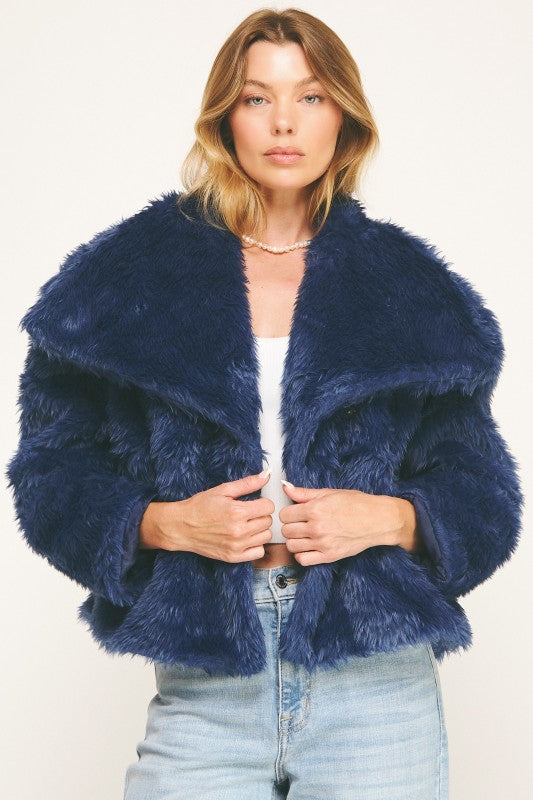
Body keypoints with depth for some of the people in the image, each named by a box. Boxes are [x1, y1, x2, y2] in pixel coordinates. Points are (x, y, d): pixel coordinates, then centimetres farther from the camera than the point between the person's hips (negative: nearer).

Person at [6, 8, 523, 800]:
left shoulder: (412, 289, 7)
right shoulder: (130, 274, 4)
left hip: (379, 684, 1)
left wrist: (386, 519, -10)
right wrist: (164, 524, -12)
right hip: (203, 690, 0)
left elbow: (479, 490, 9)